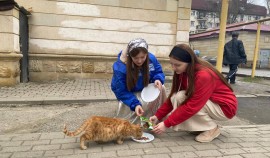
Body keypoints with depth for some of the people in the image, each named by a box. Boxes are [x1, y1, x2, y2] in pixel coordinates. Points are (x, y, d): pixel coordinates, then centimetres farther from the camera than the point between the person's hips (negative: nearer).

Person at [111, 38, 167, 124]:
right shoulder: (120, 67, -33)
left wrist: (158, 80, -28)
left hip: (144, 89, 4)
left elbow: (158, 72, -3)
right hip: (128, 93, -4)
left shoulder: (151, 58, -20)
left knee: (161, 89, -21)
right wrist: (135, 104, -41)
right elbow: (121, 92, -28)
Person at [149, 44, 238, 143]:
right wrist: (158, 116, -13)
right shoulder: (184, 72, -8)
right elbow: (173, 96, -4)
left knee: (181, 98, -26)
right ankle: (201, 126, 3)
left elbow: (192, 106, -33)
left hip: (225, 107, -7)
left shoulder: (204, 76, -32)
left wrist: (167, 124, -29)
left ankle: (211, 128, -8)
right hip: (208, 103, 7)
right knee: (176, 99, -14)